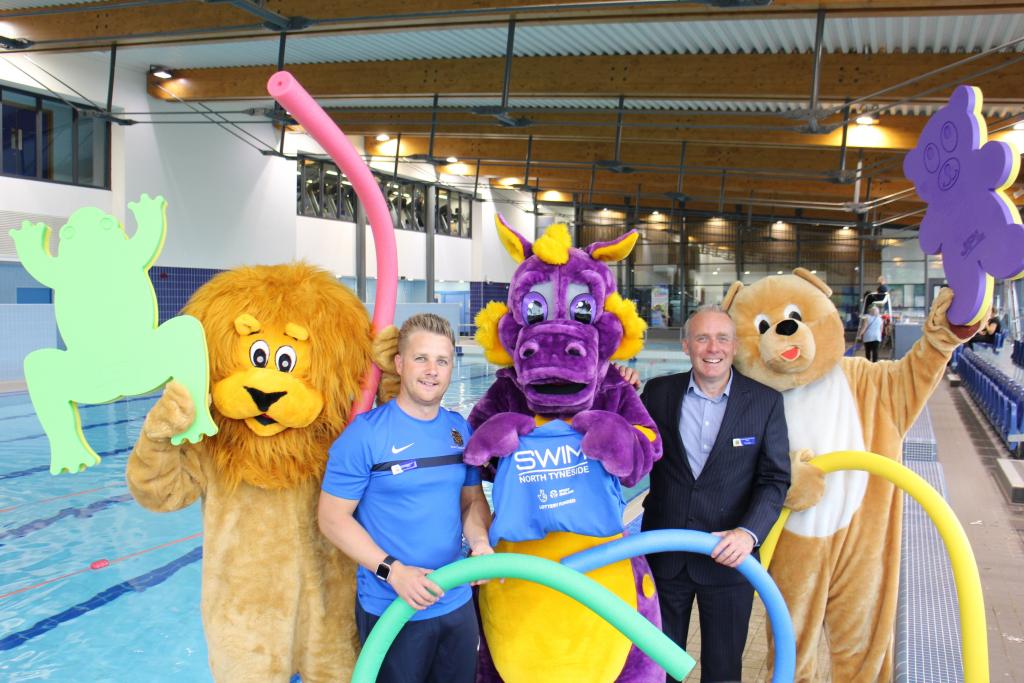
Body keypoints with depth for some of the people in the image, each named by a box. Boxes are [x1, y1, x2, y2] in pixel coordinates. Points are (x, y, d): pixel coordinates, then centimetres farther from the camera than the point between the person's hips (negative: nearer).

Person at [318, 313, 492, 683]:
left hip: (458, 603, 5)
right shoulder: (365, 433, -14)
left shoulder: (461, 430, 2)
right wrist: (392, 570, -20)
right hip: (390, 610, -5)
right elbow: (332, 517, -13)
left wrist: (480, 541, -11)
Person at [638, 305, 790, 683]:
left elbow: (775, 479, -6)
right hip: (664, 556, 1)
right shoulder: (658, 392, -2)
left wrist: (749, 532, -21)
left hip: (728, 556, -1)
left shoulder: (766, 401, -5)